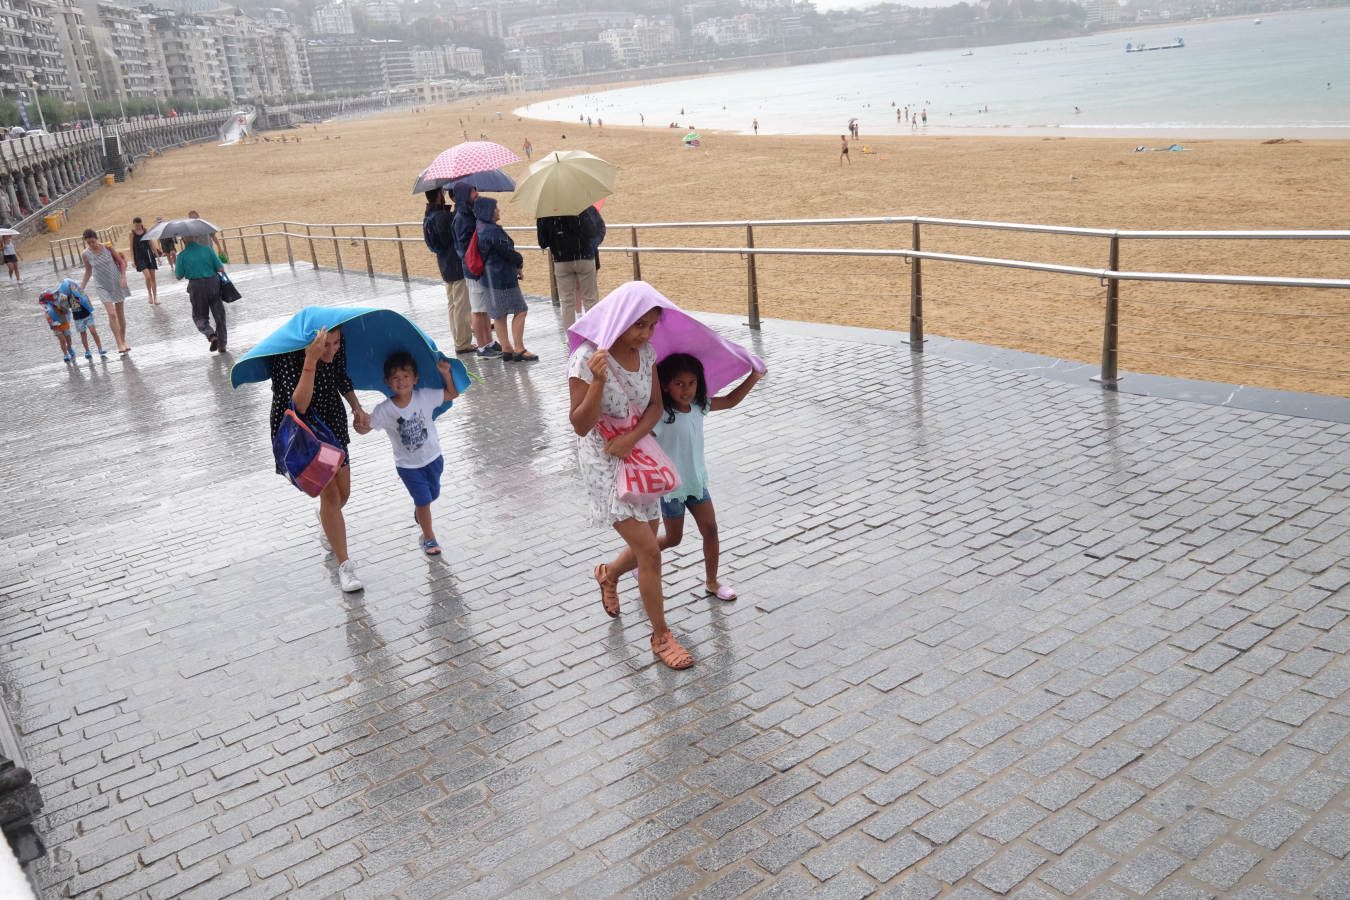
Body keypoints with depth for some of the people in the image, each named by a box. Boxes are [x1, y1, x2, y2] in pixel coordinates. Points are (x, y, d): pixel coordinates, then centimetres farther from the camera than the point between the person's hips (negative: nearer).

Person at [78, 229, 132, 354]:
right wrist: (80, 289, 7)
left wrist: (123, 277, -12)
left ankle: (123, 341, 23)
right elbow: (88, 272, 8)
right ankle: (119, 344, -11)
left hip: (116, 283, 1)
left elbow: (121, 261, 0)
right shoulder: (85, 254, -6)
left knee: (120, 313, 9)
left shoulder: (107, 247, -9)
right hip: (102, 286, -1)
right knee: (111, 314, -13)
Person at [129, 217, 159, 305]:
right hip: (139, 257, -3)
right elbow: (132, 247, -2)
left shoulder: (145, 231, 5)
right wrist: (132, 260, -8)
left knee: (152, 277, 4)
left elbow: (151, 244, 10)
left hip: (149, 255, 3)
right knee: (148, 276, -17)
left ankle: (155, 297, 12)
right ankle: (150, 295, 4)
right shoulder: (132, 234, -3)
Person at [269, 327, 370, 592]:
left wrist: (358, 409, -6)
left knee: (343, 492, 13)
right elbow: (299, 406, -45)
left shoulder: (338, 347, -16)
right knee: (330, 494, -9)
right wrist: (311, 361, -53)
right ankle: (344, 565, 5)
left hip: (332, 423, 5)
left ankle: (326, 520, 51)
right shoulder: (285, 358, -32)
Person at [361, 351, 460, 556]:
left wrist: (446, 372, -21)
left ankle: (418, 509, 58)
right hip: (408, 465, -3)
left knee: (433, 493, 22)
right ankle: (429, 538, 23)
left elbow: (452, 393, -8)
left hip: (432, 457, 3)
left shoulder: (425, 397, -15)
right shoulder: (384, 411, -20)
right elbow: (363, 430, -16)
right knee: (423, 500, -1)